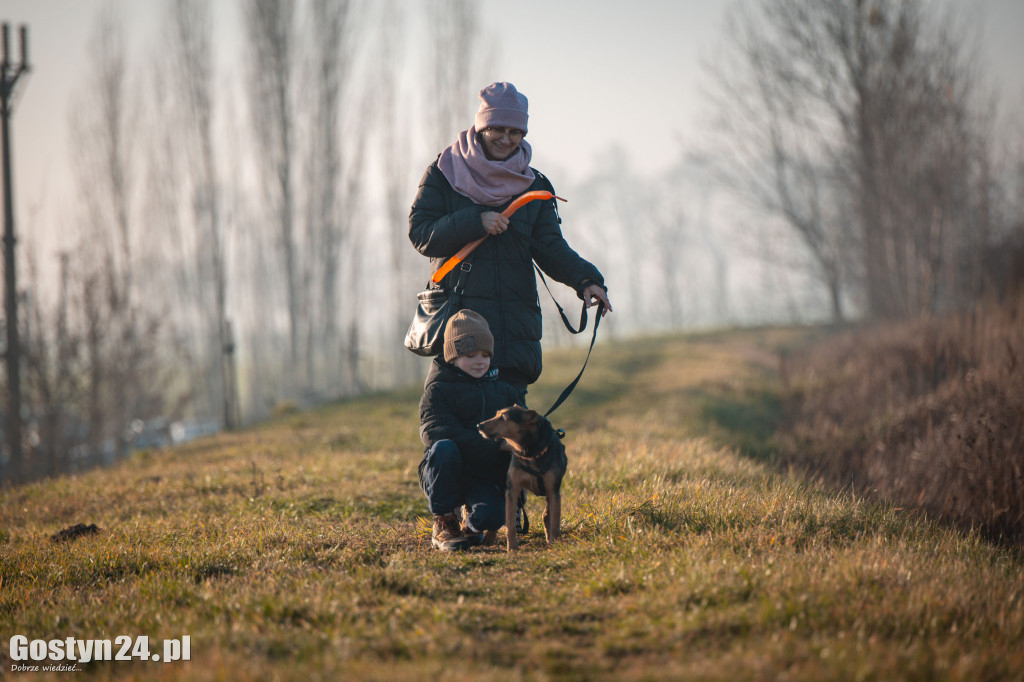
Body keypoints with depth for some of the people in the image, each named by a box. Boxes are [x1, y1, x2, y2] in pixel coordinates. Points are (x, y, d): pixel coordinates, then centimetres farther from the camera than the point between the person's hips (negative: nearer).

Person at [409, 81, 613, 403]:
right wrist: (475, 222, -18)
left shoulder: (534, 186, 12)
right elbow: (420, 233, -5)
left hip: (515, 326, 3)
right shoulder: (444, 174, 4)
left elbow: (550, 248, 2)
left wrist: (586, 280, -16)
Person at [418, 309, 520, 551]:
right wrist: (496, 445, -23)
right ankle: (443, 523, -19)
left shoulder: (503, 390, 17)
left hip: (485, 477, 2)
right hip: (443, 475, -2)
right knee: (444, 448, -38)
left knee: (492, 518, -31)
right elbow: (435, 432, -18)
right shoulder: (437, 390, -1)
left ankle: (471, 524, 10)